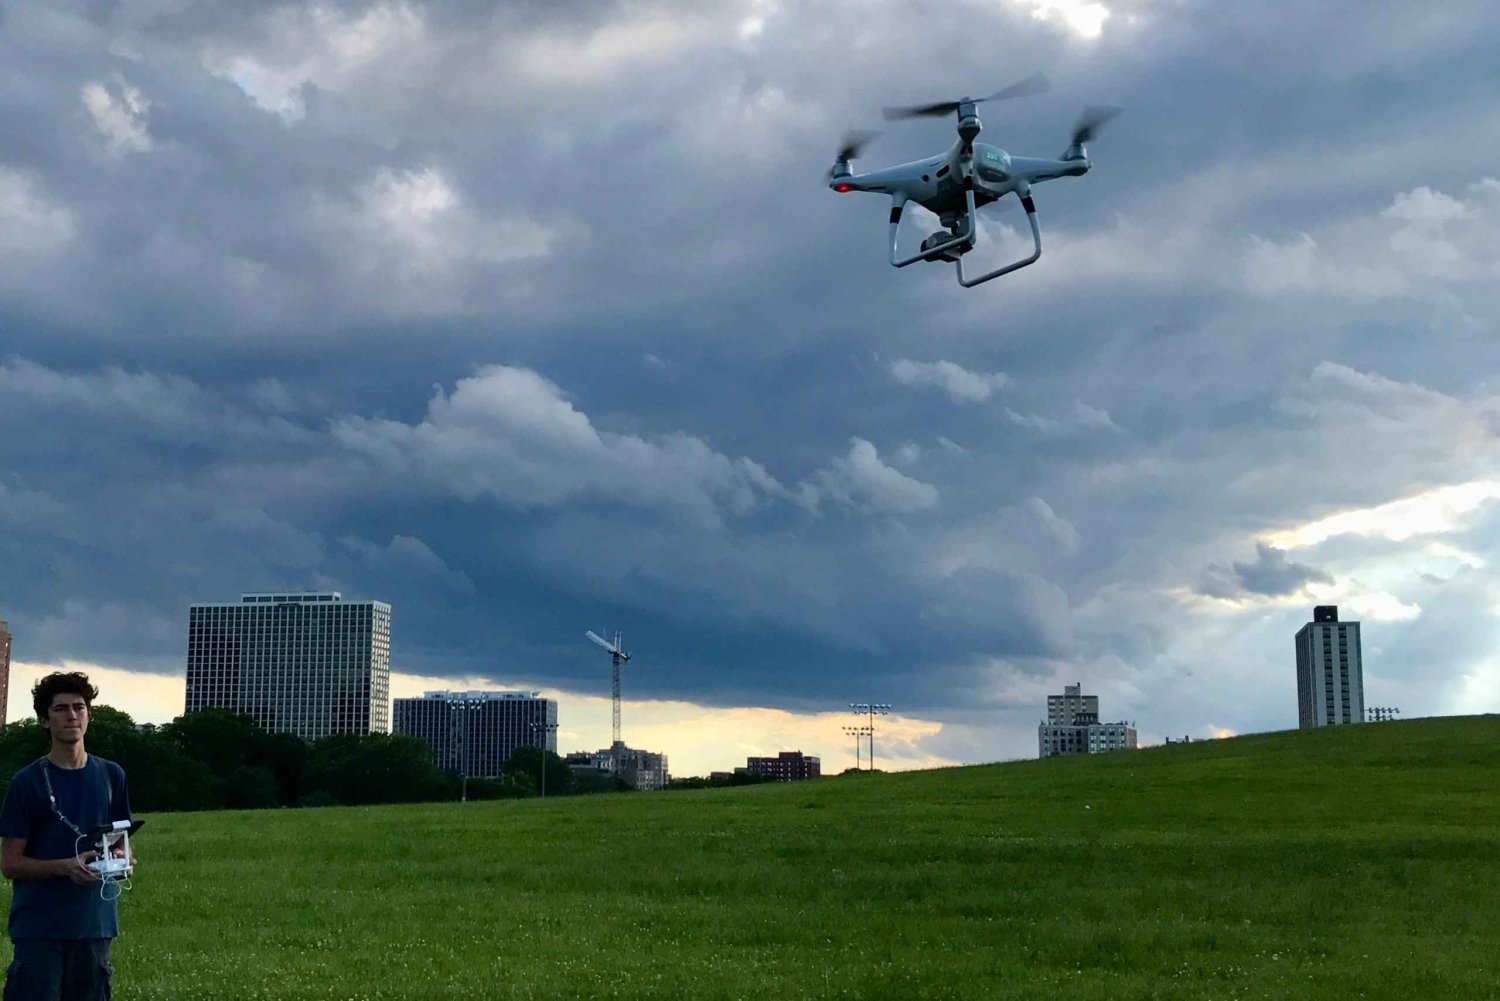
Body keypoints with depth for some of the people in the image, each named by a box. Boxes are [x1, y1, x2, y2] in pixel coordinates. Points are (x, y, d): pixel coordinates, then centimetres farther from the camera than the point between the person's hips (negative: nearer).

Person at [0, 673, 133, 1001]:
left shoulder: (111, 776, 9)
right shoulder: (28, 782, -1)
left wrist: (120, 858, -6)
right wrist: (66, 866, -18)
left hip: (95, 925, 3)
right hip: (38, 928, -3)